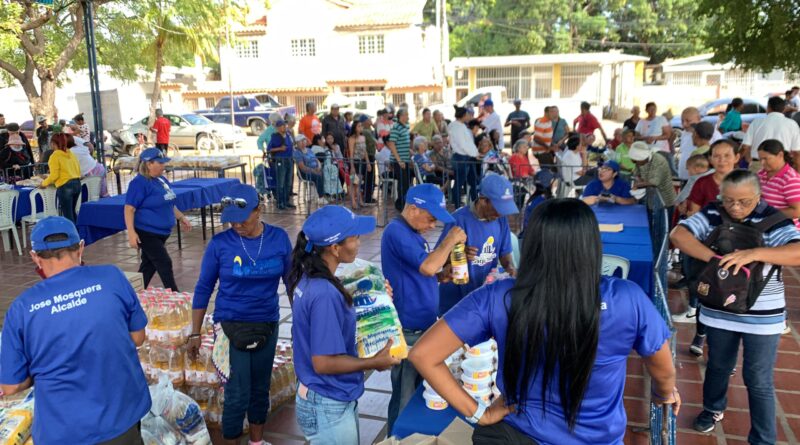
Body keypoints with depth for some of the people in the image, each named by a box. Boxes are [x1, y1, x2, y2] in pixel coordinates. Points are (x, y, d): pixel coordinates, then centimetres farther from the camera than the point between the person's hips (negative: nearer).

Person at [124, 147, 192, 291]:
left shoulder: (162, 179, 10)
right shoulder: (139, 183, -15)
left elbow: (168, 204, 24)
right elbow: (129, 209, -19)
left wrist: (181, 217, 23)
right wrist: (131, 232, -27)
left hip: (161, 232, 8)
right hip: (147, 233, -8)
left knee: (149, 266, 15)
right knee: (165, 264, -7)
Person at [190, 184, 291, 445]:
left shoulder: (279, 238, -8)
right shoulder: (220, 243, -13)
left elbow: (291, 281, 3)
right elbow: (203, 289, -4)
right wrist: (195, 334, -1)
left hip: (268, 325, 3)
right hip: (231, 326, -2)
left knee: (260, 389, 17)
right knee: (238, 395, 1)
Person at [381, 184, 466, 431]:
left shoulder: (412, 232, 11)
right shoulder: (397, 232, -20)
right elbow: (428, 266, -30)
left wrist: (440, 276, 4)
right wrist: (451, 240, -18)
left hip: (422, 324, 10)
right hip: (409, 329, -10)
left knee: (419, 389, 22)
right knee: (406, 394, 5)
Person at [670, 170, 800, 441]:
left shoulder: (773, 220, -13)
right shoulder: (712, 214, -6)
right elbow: (677, 235, -16)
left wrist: (754, 253, -38)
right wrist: (714, 258, -28)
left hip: (762, 316, -3)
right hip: (718, 311, 3)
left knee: (758, 380, 7)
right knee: (718, 366, 23)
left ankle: (763, 439, 24)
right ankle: (713, 409, 49)